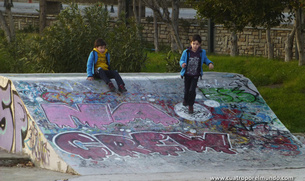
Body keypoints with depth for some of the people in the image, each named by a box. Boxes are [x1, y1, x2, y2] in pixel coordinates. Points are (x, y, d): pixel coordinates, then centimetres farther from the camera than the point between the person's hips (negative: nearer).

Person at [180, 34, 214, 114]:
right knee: (187, 90, 15)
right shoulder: (186, 52, -15)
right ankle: (186, 100, 48)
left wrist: (210, 63, -15)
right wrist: (183, 64, -30)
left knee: (192, 90, -12)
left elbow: (205, 60, 5)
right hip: (187, 74, 0)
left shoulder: (202, 52, -10)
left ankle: (191, 106, 6)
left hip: (195, 75, 0)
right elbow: (181, 60, -6)